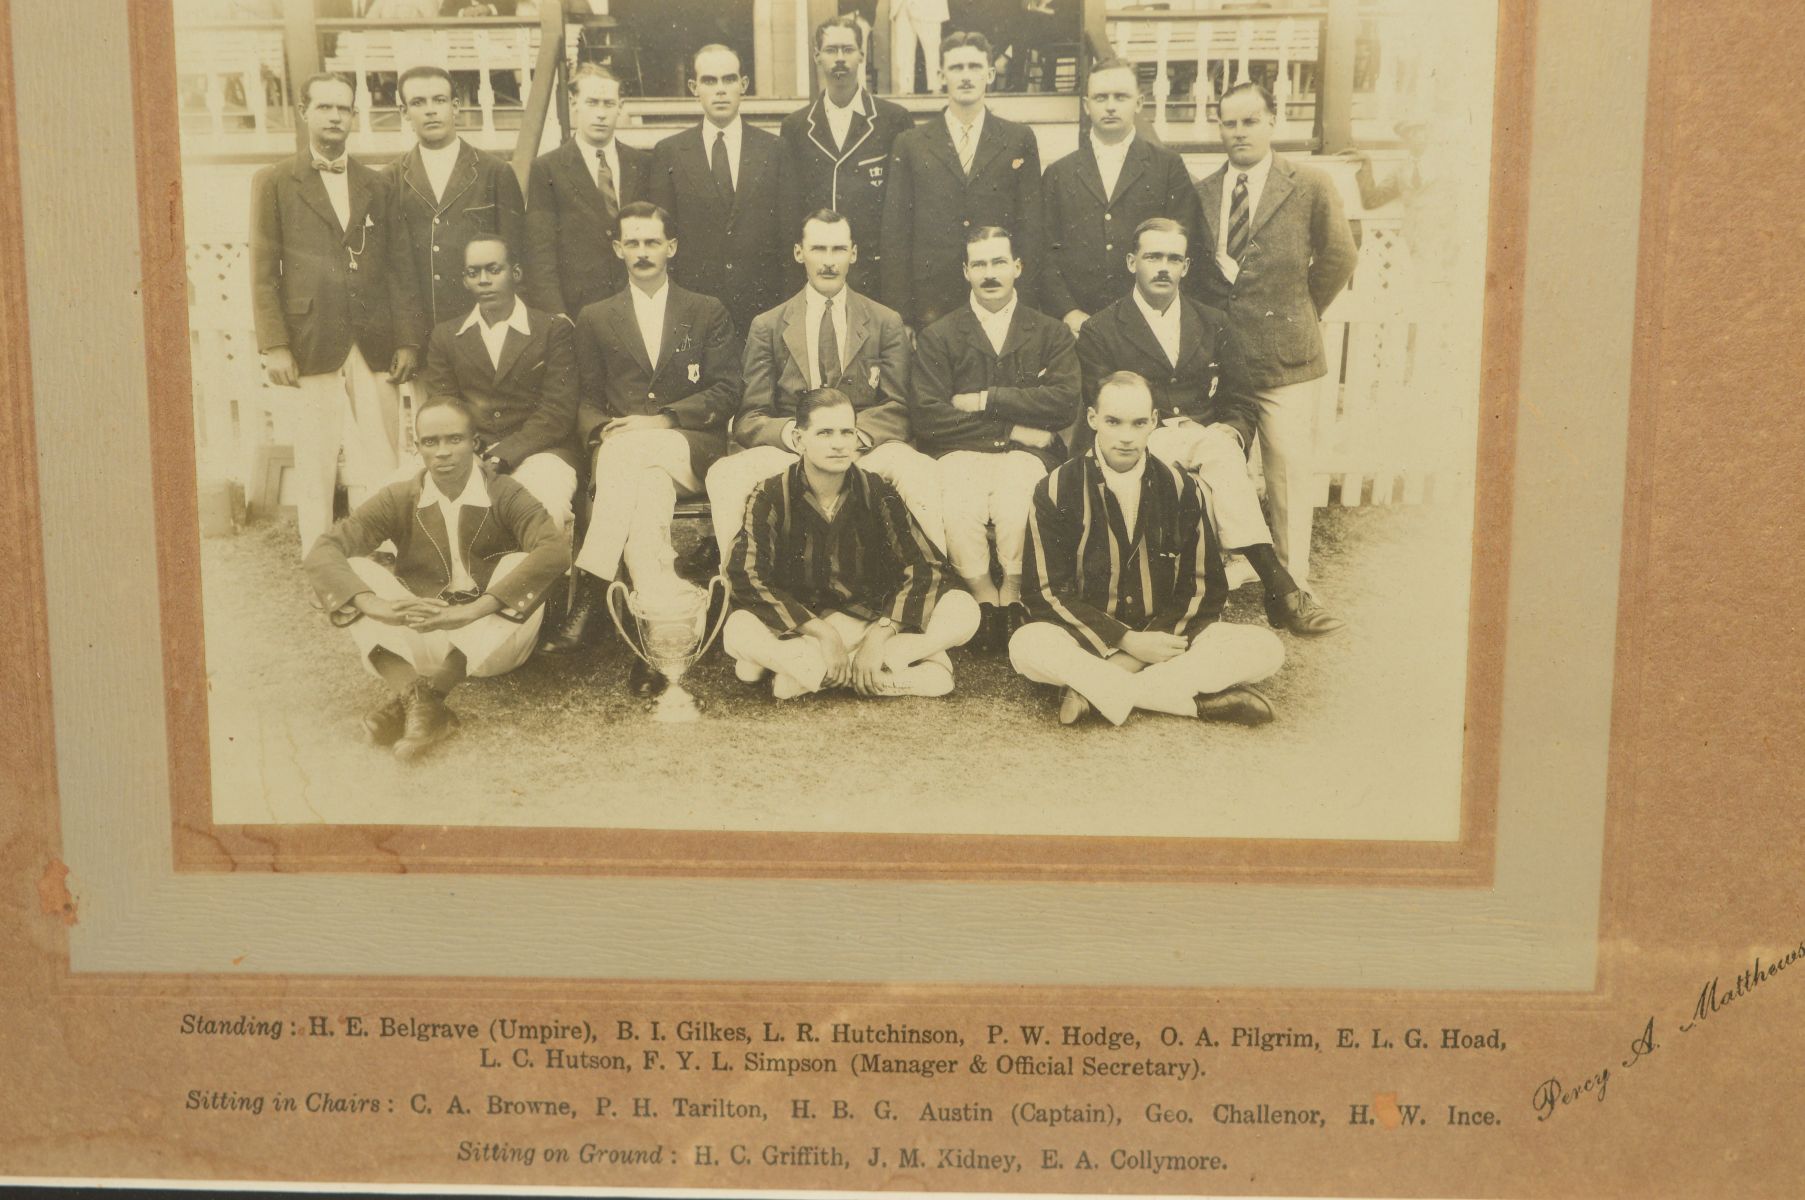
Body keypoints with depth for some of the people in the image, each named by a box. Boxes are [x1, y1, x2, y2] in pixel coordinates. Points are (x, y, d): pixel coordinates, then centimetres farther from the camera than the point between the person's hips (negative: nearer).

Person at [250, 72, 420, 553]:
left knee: (380, 474, -2)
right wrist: (274, 346, -6)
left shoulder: (378, 187, 16)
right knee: (315, 469, 1)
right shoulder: (275, 182, 8)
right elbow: (263, 272, 3)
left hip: (375, 349, 2)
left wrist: (408, 340, 3)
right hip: (312, 348, -2)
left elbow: (398, 269, 13)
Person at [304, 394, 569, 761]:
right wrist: (375, 604, -28)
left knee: (521, 568, -26)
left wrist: (472, 609, -33)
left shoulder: (504, 495, -6)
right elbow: (322, 551, -8)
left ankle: (415, 695, -32)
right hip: (419, 642, 2)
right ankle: (421, 704, -39)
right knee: (354, 571, -16)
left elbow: (555, 551, -25)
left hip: (490, 643, -2)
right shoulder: (399, 500, 1)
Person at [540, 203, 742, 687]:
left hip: (689, 450, -1)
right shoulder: (595, 319, 19)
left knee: (629, 450, -37)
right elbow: (587, 399, 14)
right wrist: (602, 429, -12)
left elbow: (725, 393, 3)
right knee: (648, 492, -36)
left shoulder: (709, 314, 15)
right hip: (618, 446, 2)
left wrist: (662, 420, -12)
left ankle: (590, 592, -42)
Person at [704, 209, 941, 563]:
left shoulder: (886, 323, 14)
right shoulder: (767, 327, 13)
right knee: (725, 475, -31)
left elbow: (897, 411, 6)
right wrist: (792, 432, -18)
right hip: (791, 450, 0)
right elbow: (750, 420, 6)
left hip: (865, 450, 0)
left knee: (920, 471, -34)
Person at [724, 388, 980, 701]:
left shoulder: (877, 492, -1)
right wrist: (821, 631, -24)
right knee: (739, 631, -34)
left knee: (963, 610, -22)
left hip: (873, 620, 2)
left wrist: (881, 633, -21)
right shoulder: (772, 496, -6)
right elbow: (746, 577, -17)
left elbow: (928, 569, -6)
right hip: (801, 625, -2)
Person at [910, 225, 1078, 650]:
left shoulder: (1051, 333, 16)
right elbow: (926, 416, -2)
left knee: (1015, 507, -34)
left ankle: (1012, 593, -7)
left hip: (1026, 453, 0)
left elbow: (1066, 403, -1)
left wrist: (987, 400, -5)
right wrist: (1012, 426, -6)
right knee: (957, 510, -34)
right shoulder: (937, 337, 13)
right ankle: (984, 596, -9)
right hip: (960, 454, 0)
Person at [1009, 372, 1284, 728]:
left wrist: (1143, 648, -14)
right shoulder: (1057, 491, -3)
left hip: (1164, 635, 2)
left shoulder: (1180, 488, 4)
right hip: (1088, 640, -2)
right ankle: (1198, 700, -29)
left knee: (1265, 647, -22)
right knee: (1027, 645, -36)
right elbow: (1048, 593, -8)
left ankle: (1094, 690, -25)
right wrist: (1128, 641, -17)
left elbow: (1203, 590, 2)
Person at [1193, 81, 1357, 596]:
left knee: (1290, 470, -2)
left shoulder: (1310, 187, 0)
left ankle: (1292, 581, 6)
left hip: (1286, 358, -3)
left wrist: (1300, 312, 8)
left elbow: (1338, 258, 6)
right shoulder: (1201, 193, 9)